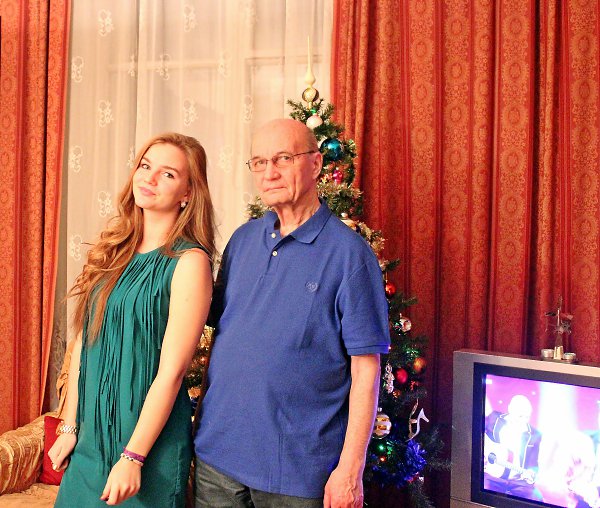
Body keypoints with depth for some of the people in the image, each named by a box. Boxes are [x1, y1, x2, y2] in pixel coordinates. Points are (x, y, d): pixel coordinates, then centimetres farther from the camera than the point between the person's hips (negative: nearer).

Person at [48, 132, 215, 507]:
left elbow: (171, 370, -17)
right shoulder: (113, 251, 4)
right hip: (91, 435, 6)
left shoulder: (188, 262, -15)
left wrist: (133, 456, -17)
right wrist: (70, 427, 8)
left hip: (150, 440, -5)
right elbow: (83, 342, 7)